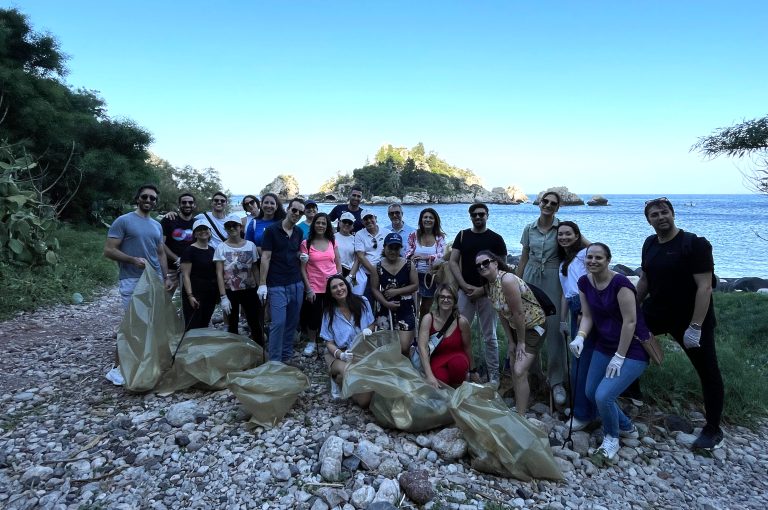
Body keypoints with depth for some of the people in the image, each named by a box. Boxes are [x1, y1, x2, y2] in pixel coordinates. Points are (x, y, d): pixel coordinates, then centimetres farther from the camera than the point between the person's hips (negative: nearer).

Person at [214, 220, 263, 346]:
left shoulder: (250, 245, 0)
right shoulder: (221, 248, -3)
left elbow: (255, 269, 6)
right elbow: (219, 274, -4)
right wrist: (223, 296, -10)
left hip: (249, 290, 1)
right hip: (230, 292, 0)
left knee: (256, 324, 3)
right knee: (232, 325, 11)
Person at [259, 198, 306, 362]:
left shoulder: (299, 232, 11)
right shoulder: (272, 230, -5)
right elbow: (265, 257, -8)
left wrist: (303, 257, 1)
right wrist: (262, 284, -12)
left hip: (297, 283, 5)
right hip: (277, 285, -5)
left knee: (292, 322, 8)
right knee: (278, 323, -9)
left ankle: (286, 357, 20)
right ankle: (274, 361, 3)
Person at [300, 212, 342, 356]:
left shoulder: (332, 242, 5)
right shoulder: (306, 243, -3)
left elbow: (338, 264, 10)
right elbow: (303, 268, -4)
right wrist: (308, 289, -9)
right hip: (314, 288, -2)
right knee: (314, 317, 7)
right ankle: (311, 342, 29)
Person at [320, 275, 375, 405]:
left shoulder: (362, 302, -3)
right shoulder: (329, 312, -4)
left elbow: (372, 325, 10)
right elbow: (329, 343, -2)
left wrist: (368, 330, -15)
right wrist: (340, 355, -23)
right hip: (338, 353, -1)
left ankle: (340, 378, 12)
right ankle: (337, 379, 1)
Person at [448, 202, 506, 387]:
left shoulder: (496, 239, 1)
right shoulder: (462, 236, 6)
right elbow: (453, 262, 3)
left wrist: (482, 289, -11)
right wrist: (465, 286, -8)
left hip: (487, 293, -2)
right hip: (465, 291, 2)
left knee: (489, 336, 5)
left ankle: (493, 376, 14)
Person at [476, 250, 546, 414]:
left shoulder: (507, 280, -28)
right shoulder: (488, 285, -2)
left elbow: (518, 313, -25)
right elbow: (502, 314, 3)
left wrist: (521, 342, -16)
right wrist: (510, 341, 3)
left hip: (533, 326, -8)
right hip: (516, 327, 9)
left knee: (520, 371, -15)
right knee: (514, 368, 15)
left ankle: (521, 417, -5)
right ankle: (520, 405, 33)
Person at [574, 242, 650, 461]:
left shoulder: (620, 283, -24)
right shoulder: (584, 282, -3)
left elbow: (630, 322, -22)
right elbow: (587, 316, 2)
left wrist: (620, 356, -18)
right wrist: (580, 337, -17)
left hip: (633, 349, -7)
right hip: (604, 345, 8)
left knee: (604, 395, -16)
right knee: (591, 393, 12)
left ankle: (612, 437, 15)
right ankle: (627, 427, 38)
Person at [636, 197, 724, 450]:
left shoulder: (695, 244, -17)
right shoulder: (650, 244, 3)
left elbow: (705, 287, -21)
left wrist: (695, 327, -25)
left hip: (691, 318, -6)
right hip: (655, 312, 6)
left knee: (708, 371, 5)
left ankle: (713, 429, 21)